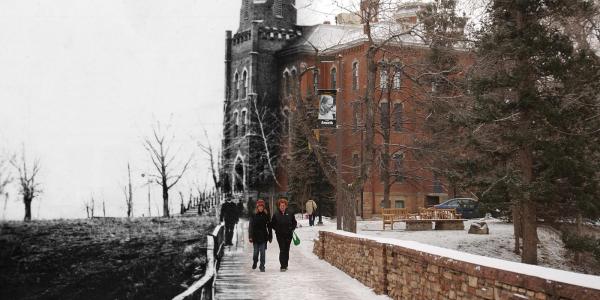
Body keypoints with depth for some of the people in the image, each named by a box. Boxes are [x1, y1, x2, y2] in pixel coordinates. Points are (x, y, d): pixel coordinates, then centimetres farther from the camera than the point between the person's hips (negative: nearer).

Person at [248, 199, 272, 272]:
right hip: (256, 237, 0)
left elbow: (269, 226, 7)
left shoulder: (266, 215, 3)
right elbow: (250, 226, 1)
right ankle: (254, 262, 33)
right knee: (256, 251, 6)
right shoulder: (253, 215, 1)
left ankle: (262, 266, 5)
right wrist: (250, 237, -6)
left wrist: (270, 236, 6)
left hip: (263, 237, 0)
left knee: (262, 252, -2)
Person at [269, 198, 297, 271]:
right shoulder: (276, 214, 1)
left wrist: (292, 229, 0)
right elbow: (272, 224, 9)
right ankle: (282, 266, -10)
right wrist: (277, 229, -3)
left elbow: (294, 223, 13)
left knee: (287, 250, 8)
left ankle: (285, 265, 22)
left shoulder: (290, 214, 3)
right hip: (280, 235, -2)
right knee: (282, 250, -9)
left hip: (288, 235, 2)